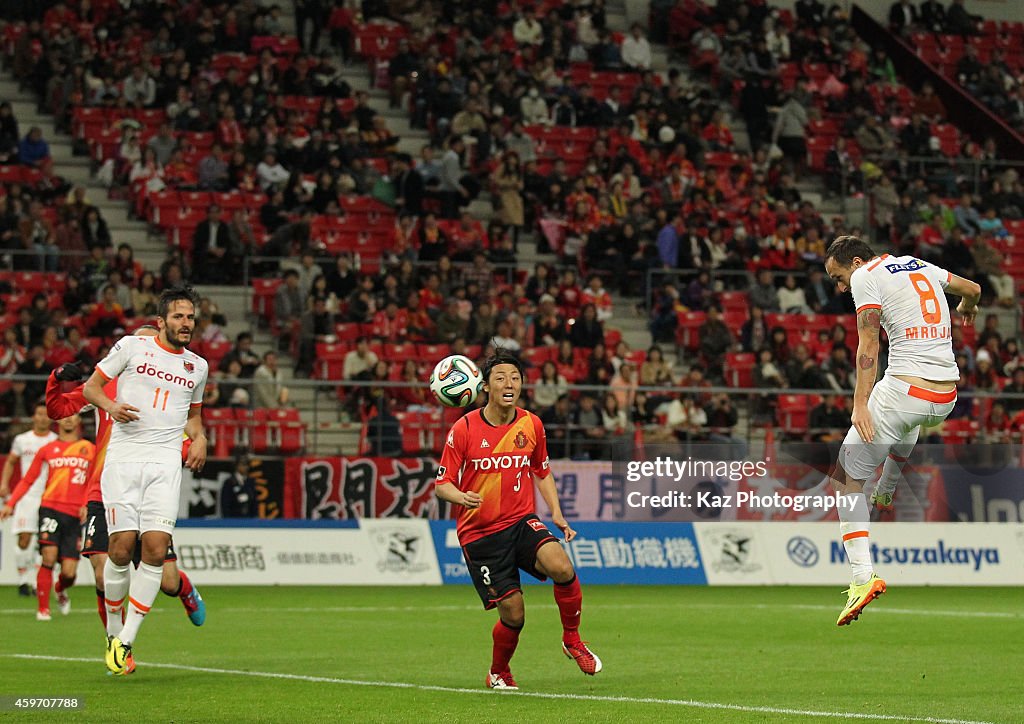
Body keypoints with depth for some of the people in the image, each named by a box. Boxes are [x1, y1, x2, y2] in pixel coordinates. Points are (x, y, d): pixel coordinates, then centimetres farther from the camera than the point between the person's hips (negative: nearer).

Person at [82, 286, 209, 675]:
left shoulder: (197, 366, 16)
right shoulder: (132, 347, 5)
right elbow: (91, 386, 8)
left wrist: (199, 440, 10)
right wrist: (111, 406, -12)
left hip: (166, 462, 3)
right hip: (122, 459, -3)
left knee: (156, 550, -12)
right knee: (121, 549, -9)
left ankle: (125, 641, -5)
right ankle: (113, 632, 13)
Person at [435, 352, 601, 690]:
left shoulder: (531, 425, 2)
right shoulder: (463, 429, -9)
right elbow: (442, 484, -6)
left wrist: (556, 513, 5)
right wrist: (461, 497, -28)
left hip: (521, 521, 2)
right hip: (479, 532, -2)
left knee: (562, 567, -28)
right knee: (513, 612, -7)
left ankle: (572, 640, -3)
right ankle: (498, 673, 24)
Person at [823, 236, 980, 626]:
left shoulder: (865, 275, -2)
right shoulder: (922, 266, 18)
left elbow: (869, 346, -12)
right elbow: (973, 290, 34)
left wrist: (860, 404, -18)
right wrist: (966, 311, 57)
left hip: (905, 388, -8)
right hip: (947, 399, 8)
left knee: (847, 479, -1)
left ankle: (863, 576, -15)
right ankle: (886, 494, 55)